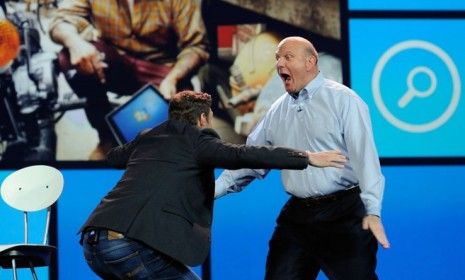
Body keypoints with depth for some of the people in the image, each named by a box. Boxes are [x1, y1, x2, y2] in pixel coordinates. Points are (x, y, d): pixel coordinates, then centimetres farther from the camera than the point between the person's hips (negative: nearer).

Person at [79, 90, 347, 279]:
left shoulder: (146, 138, 26)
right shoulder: (196, 141, 5)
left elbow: (114, 156, 47)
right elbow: (242, 155, -12)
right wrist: (306, 157, -11)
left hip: (94, 241, 8)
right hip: (132, 244, -8)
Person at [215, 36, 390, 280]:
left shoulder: (343, 100, -5)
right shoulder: (277, 111, 13)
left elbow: (364, 154, -12)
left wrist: (372, 211, -21)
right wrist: (216, 189, 7)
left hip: (344, 213, -6)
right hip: (297, 215, 6)